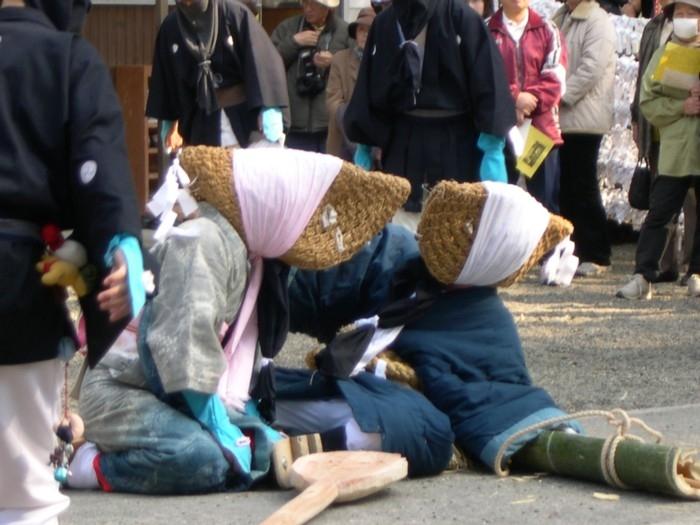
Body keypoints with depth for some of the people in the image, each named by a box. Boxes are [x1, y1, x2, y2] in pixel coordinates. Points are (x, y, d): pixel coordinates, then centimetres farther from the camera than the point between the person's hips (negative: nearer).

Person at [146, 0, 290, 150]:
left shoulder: (235, 14, -11)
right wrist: (168, 121, 15)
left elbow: (264, 62, -15)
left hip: (245, 113, -3)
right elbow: (167, 78, 12)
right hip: (203, 119, 3)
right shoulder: (170, 28, 0)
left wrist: (271, 109, -23)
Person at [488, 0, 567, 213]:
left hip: (541, 128, 1)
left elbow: (555, 79, -1)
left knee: (546, 200, 4)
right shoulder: (487, 31, 3)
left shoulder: (547, 30, 7)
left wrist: (531, 99, -15)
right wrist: (513, 99, -17)